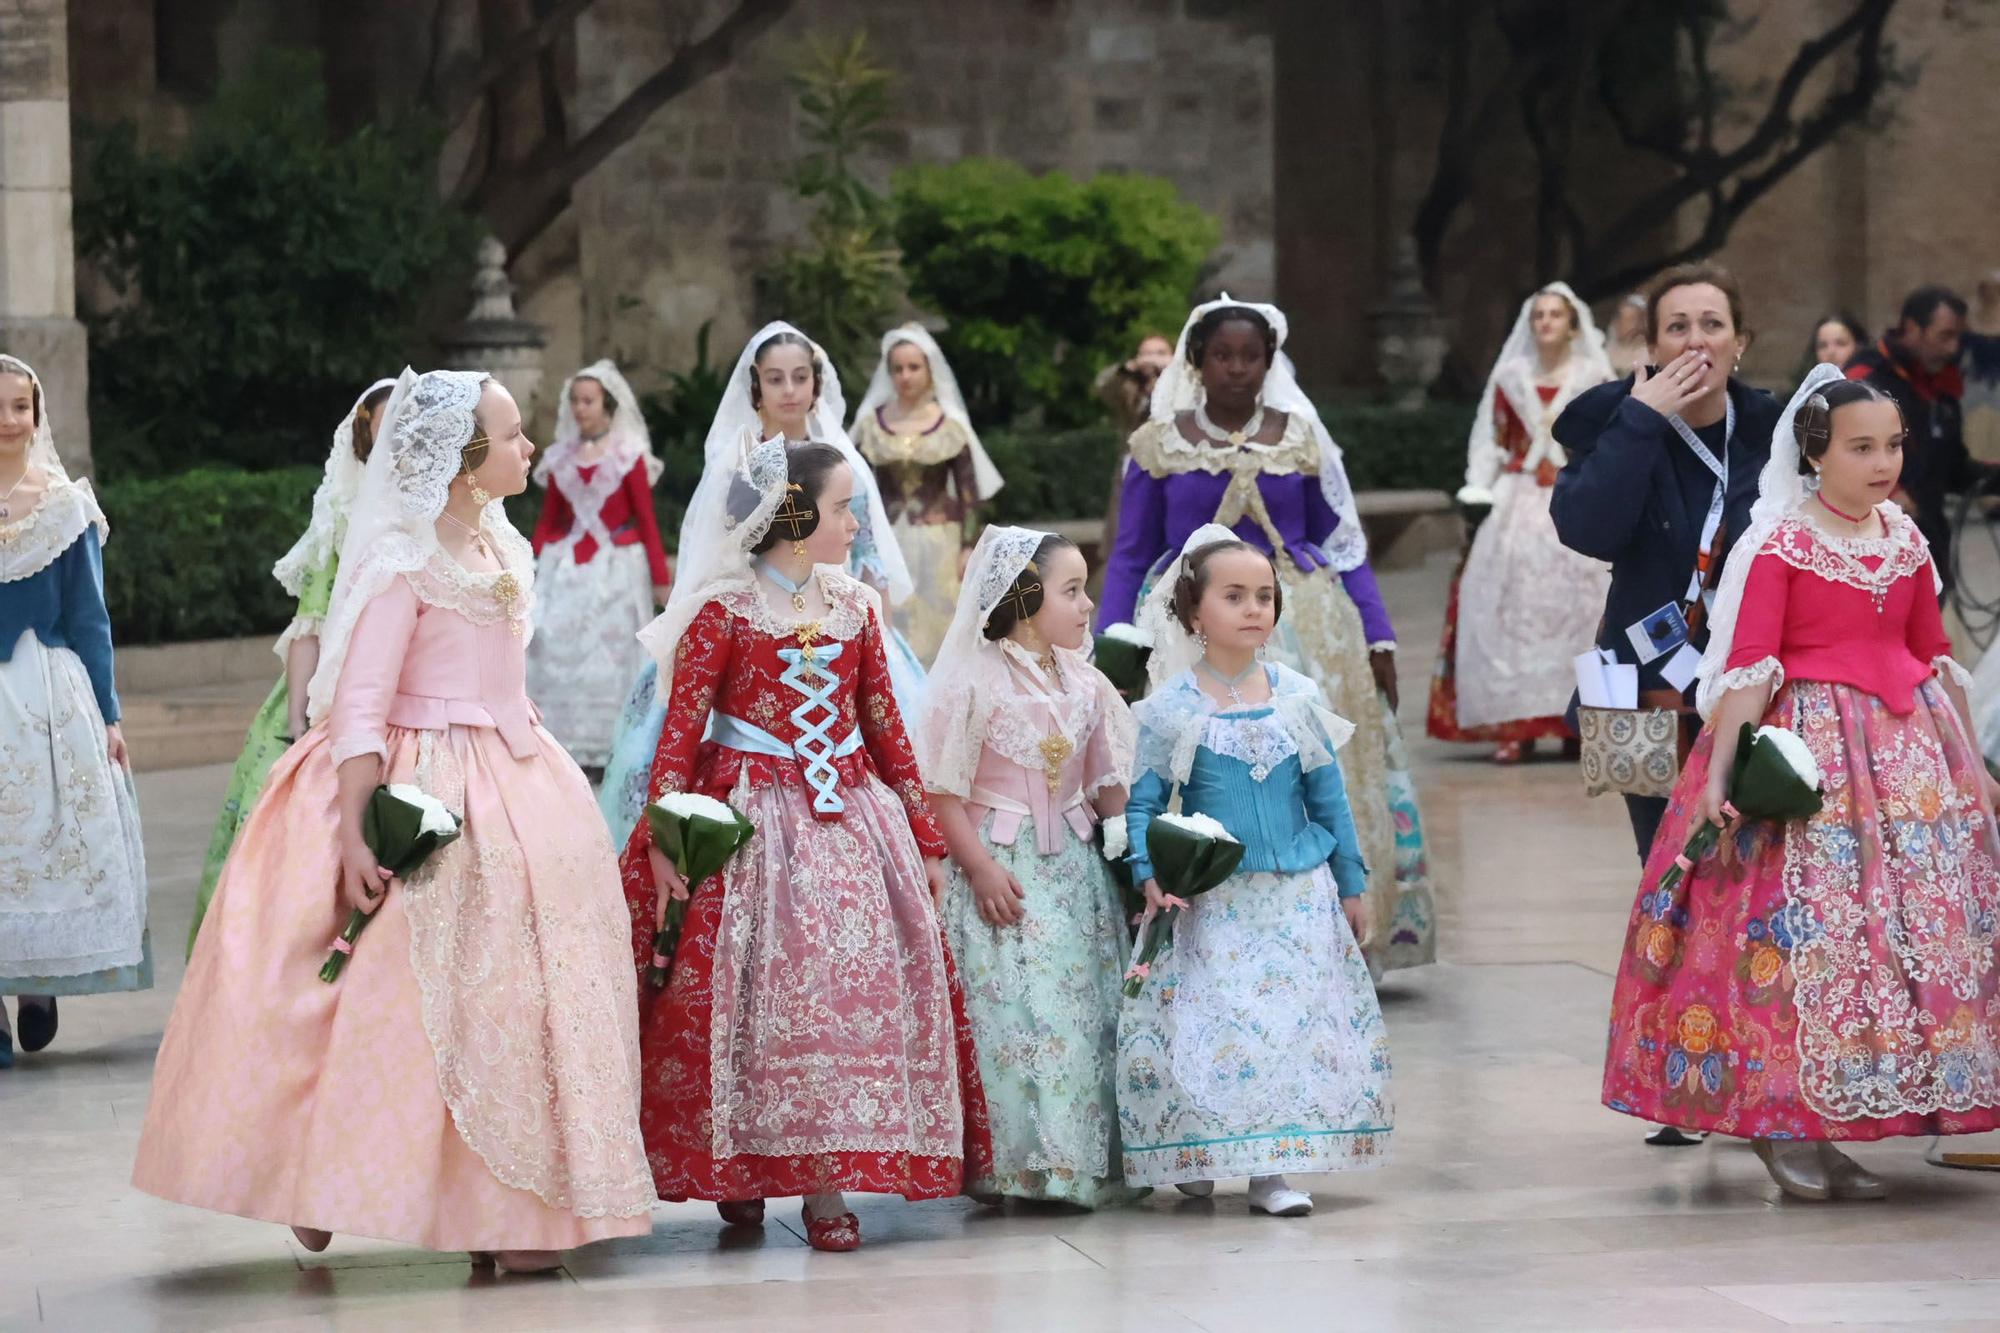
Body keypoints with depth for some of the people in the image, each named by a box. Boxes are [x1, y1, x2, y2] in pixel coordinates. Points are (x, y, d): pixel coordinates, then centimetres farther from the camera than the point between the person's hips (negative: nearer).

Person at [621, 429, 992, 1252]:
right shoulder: (724, 609, -5)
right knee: (760, 996, -8)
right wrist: (665, 837, -17)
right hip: (750, 824, -5)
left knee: (852, 989, -4)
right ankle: (736, 1172, 5)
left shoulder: (853, 606, 10)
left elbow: (886, 728, 14)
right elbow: (681, 729, -9)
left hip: (851, 820, 5)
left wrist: (926, 836, 14)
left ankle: (824, 1182, -2)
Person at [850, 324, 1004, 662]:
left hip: (938, 544, -1)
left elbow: (968, 491, 1)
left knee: (936, 628, -1)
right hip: (887, 543, 1)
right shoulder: (871, 424, 3)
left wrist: (967, 549, -4)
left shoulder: (950, 425, 0)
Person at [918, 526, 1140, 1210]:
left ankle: (1087, 1161, 10)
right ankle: (1015, 1164, -4)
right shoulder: (972, 681, -10)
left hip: (1075, 866, 6)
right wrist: (981, 867, -16)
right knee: (1012, 1015, -10)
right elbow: (943, 793, -10)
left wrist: (1125, 837, 0)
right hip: (1001, 863, -6)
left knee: (1088, 1011, 4)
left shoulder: (1085, 684, 10)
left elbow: (1105, 781, 16)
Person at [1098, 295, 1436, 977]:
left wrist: (1379, 637, 4)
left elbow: (1342, 545, 11)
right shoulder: (1160, 445, 6)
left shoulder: (1302, 438, 8)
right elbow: (1130, 557, 9)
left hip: (1301, 628, 1)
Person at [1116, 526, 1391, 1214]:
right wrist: (1150, 874, -17)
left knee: (1297, 1022, -1)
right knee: (1212, 1025, -4)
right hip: (1212, 900, -2)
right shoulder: (1171, 709, -4)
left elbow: (1329, 798, 9)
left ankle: (1272, 1168, 5)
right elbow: (1141, 803, -2)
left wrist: (1350, 886, 11)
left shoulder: (1298, 697, 4)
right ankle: (1200, 1156, 12)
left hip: (1299, 896, 2)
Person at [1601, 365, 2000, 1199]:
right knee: (1804, 923, -9)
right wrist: (1719, 772, -22)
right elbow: (1749, 664, -15)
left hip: (1906, 750, 7)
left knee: (1921, 915, 5)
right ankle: (1782, 1125, 0)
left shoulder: (1904, 539, 9)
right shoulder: (1780, 544, -9)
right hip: (1808, 754, -7)